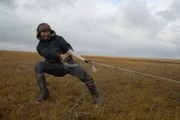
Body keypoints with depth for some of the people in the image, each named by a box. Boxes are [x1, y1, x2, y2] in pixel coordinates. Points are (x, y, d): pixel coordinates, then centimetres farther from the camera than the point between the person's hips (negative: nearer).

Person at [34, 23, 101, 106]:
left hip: (67, 62, -1)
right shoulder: (40, 47, 9)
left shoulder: (58, 38, 10)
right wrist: (60, 56, -33)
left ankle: (95, 96, -11)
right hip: (55, 66, 2)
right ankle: (44, 93, -17)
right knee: (38, 65, -23)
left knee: (82, 71, -28)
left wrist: (70, 52, -32)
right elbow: (48, 54, -13)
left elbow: (67, 46, -6)